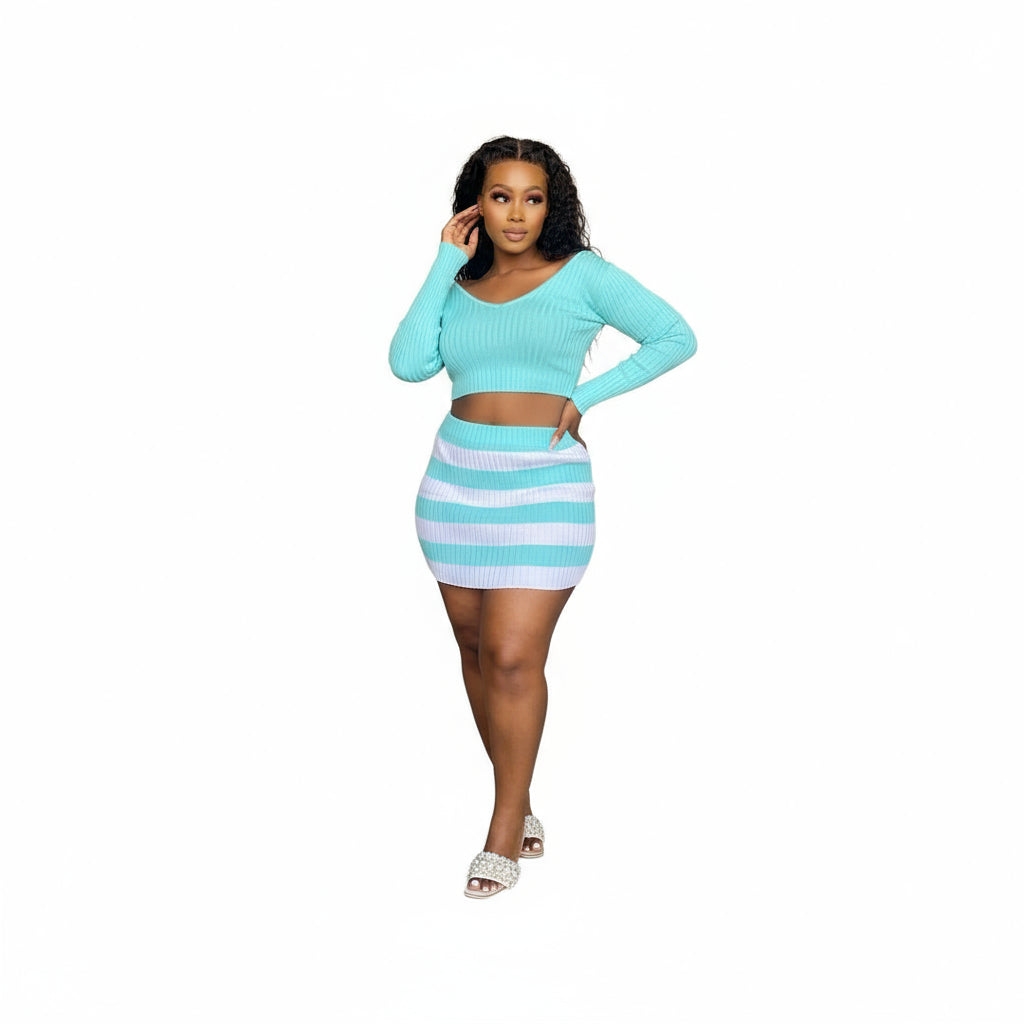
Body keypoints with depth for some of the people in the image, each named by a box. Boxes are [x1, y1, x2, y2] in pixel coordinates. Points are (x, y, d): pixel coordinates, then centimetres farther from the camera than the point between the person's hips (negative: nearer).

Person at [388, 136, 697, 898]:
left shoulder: (584, 275, 1)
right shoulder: (459, 285, 10)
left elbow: (676, 337, 1)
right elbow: (409, 363, -5)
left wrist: (583, 396, -5)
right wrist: (447, 263, -2)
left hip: (546, 482, -4)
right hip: (457, 478, 4)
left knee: (514, 656, -9)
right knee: (477, 649, 9)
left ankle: (505, 833, 2)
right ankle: (519, 799, 25)